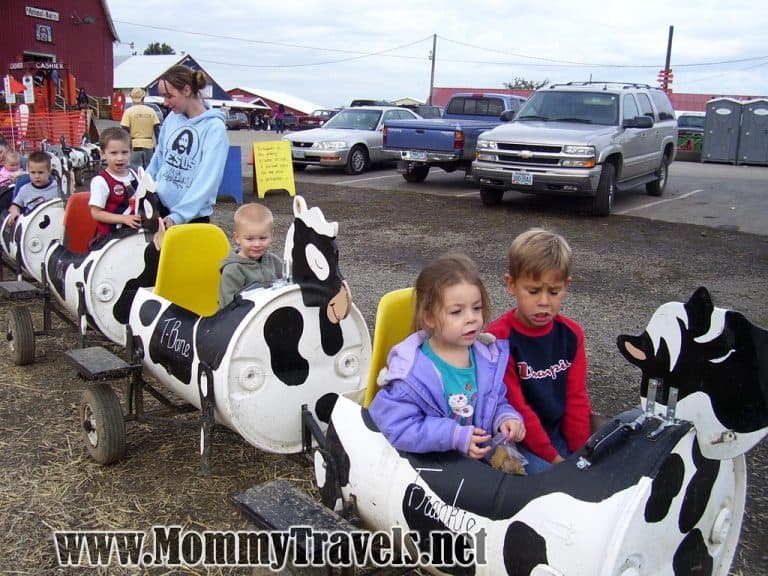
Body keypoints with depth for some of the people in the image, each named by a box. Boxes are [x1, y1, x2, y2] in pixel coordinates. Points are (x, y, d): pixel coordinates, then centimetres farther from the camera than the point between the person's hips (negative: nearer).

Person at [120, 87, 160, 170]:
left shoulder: (129, 111, -3)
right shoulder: (151, 111, 3)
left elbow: (125, 131, -7)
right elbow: (157, 130, 2)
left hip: (135, 146, -2)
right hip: (149, 145, 2)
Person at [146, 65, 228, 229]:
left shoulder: (214, 128, -14)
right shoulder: (171, 119, 4)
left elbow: (207, 180, -20)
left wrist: (178, 215, -25)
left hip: (193, 215, -5)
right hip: (159, 205, 5)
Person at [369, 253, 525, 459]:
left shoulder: (489, 356, 3)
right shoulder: (412, 371, -16)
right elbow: (398, 428, -18)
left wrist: (506, 418, -5)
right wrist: (456, 436, -21)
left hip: (482, 459, 5)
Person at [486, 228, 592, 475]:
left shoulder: (571, 333, 3)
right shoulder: (499, 338, -15)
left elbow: (576, 398, 4)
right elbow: (515, 406, -15)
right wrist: (554, 459, -14)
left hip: (560, 434, 6)